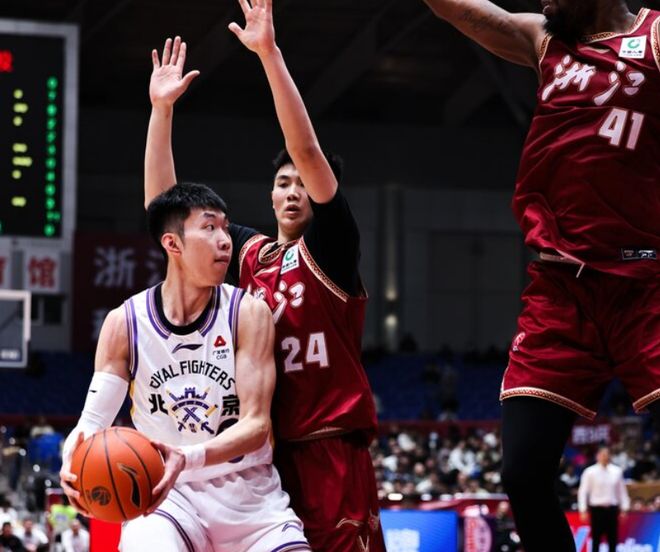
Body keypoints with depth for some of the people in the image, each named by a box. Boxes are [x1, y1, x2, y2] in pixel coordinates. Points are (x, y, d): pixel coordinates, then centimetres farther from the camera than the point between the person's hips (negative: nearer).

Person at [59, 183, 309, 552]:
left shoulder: (248, 313, -8)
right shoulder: (125, 323, -5)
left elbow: (256, 425, -15)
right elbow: (93, 422, -5)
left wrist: (188, 458, -34)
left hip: (249, 494, 1)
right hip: (168, 496, -1)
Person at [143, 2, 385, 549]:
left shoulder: (329, 246, 0)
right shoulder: (250, 254, 14)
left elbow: (308, 151, -13)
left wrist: (270, 54, -19)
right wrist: (162, 109, 8)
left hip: (330, 450, -5)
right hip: (265, 451, 5)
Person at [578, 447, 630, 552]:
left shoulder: (617, 471, 6)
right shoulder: (590, 472, -3)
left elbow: (622, 491, 12)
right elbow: (583, 492, -2)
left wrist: (624, 508, 8)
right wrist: (583, 511, -8)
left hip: (612, 509, 3)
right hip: (597, 509, -3)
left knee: (613, 539, 3)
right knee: (596, 539, 0)